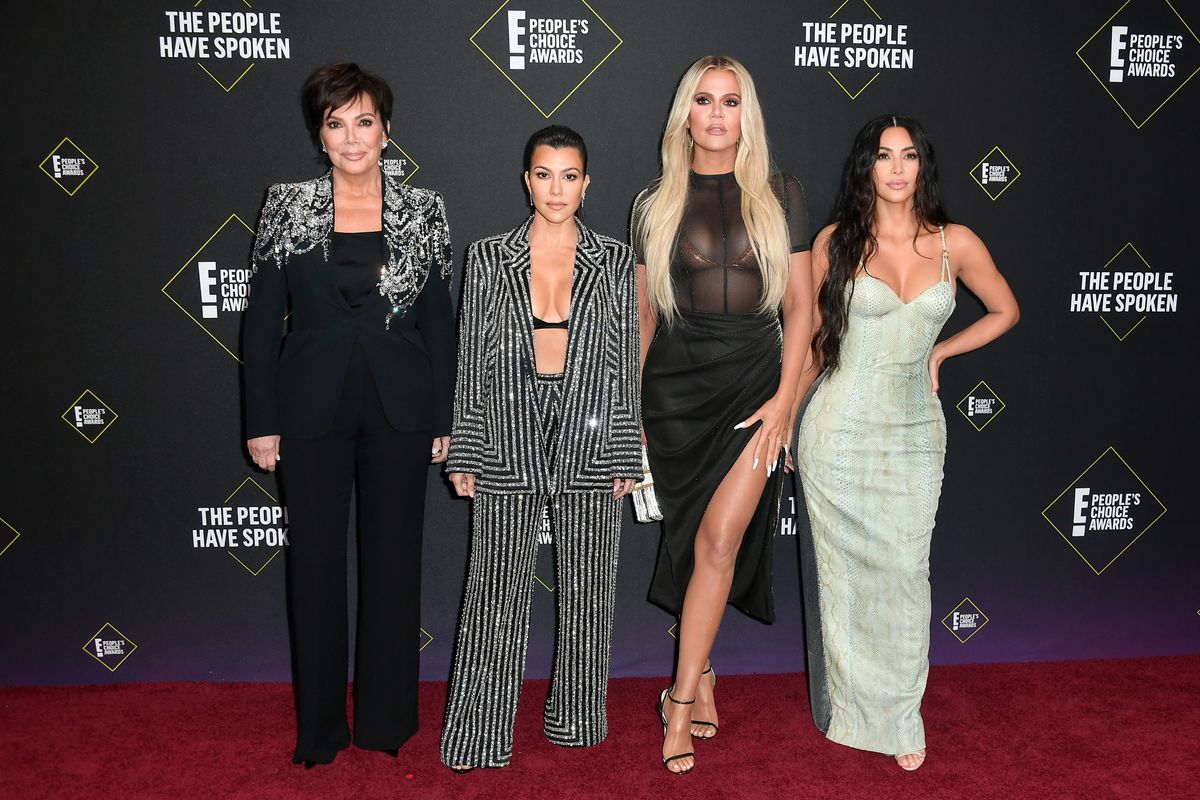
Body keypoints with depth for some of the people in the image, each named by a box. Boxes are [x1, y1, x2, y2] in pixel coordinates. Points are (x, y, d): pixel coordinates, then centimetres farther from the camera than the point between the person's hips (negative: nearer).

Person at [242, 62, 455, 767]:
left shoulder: (422, 212, 2)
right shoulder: (288, 207, 2)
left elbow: (440, 323, 4)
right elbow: (263, 320, 2)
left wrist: (443, 420, 1)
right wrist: (262, 421, -2)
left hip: (399, 415, 0)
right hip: (312, 414, 0)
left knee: (394, 559, 8)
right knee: (316, 563, 7)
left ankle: (387, 717, 26)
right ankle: (320, 727, 23)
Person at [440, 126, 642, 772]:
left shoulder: (613, 260, 5)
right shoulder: (489, 259, 4)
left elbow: (625, 362, 5)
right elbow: (471, 362, 5)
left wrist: (625, 454, 1)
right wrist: (463, 453, 2)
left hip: (589, 441, 1)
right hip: (508, 444, 0)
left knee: (585, 591, 10)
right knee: (497, 592, 3)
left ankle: (576, 720, 27)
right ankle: (477, 736, 15)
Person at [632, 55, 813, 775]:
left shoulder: (781, 195, 6)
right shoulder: (656, 204, 8)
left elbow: (799, 305, 4)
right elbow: (643, 314, 9)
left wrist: (785, 399, -6)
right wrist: (628, 412, 6)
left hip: (756, 381, -1)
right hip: (676, 385, 1)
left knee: (719, 538, -11)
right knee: (694, 541, 7)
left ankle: (681, 700, 0)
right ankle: (703, 677, 26)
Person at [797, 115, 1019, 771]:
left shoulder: (956, 243, 1)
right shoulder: (836, 241, -3)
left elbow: (1005, 311, 16)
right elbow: (806, 332, 4)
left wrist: (937, 352, 6)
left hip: (914, 431, 1)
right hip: (840, 429, -1)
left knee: (904, 570, 5)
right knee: (842, 569, 8)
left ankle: (901, 714, 23)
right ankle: (849, 707, 27)